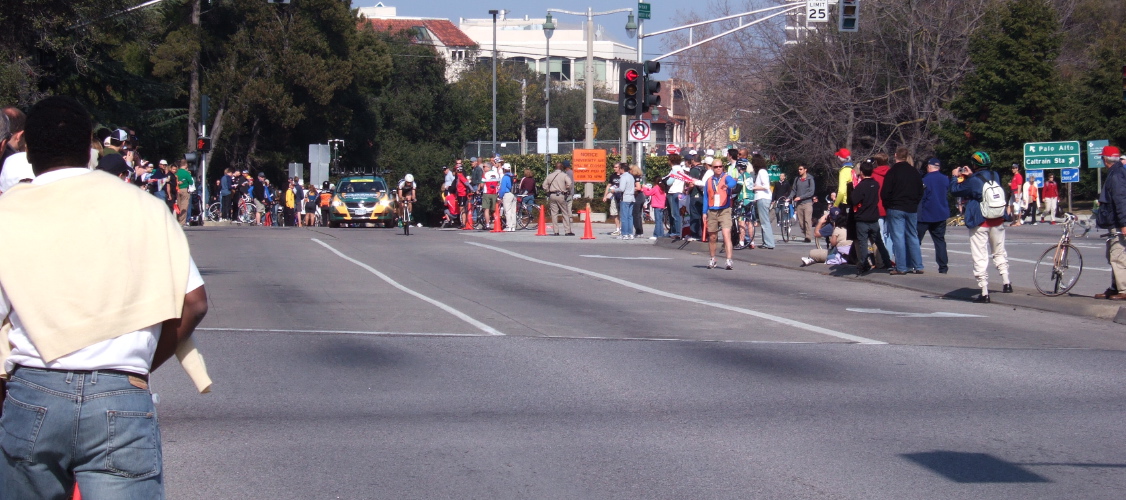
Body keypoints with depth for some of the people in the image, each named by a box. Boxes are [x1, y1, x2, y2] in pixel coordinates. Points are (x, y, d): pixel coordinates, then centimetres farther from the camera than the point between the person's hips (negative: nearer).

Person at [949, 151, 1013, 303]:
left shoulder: (973, 181, -16)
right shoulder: (995, 176, 1)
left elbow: (954, 190, -4)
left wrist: (956, 177, 13)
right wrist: (970, 175, 25)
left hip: (980, 223, -6)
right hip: (997, 221, 6)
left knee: (980, 258, -2)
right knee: (999, 252, 25)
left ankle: (984, 293, -4)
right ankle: (1006, 283, 22)